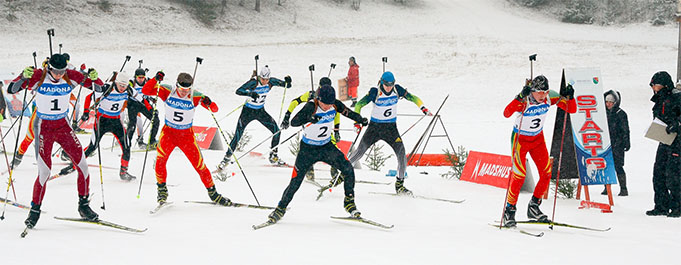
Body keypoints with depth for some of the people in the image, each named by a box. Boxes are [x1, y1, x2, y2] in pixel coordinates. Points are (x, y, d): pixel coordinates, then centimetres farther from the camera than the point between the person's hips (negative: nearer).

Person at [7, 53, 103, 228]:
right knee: (45, 171, -11)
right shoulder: (38, 77, -15)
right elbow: (11, 90, -17)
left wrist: (94, 78, -24)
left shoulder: (71, 77, -8)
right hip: (43, 127, -3)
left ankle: (84, 205, 10)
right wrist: (23, 77, -35)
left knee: (82, 164, -6)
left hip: (63, 126, 3)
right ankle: (35, 210, 8)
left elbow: (99, 87, -2)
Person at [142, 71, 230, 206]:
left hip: (187, 134, 0)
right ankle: (162, 189, -5)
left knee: (200, 165, 0)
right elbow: (145, 90, -14)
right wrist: (155, 79, -31)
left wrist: (209, 103, -37)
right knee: (160, 158, -23)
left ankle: (213, 193, 17)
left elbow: (214, 109, -15)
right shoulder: (168, 92, -13)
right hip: (168, 132, 0)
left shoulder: (195, 96, -14)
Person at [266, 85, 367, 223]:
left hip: (327, 147, 4)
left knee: (348, 169, -13)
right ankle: (281, 208, 16)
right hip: (308, 149, -4)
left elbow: (347, 112, 11)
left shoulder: (335, 105, -10)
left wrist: (360, 119, 23)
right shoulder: (311, 106, -24)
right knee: (295, 182, -6)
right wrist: (308, 118, -52)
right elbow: (293, 122, -35)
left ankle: (349, 201, 4)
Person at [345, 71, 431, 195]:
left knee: (401, 153, -13)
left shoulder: (397, 90, -7)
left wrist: (423, 107, -14)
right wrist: (357, 122, -22)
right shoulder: (375, 92, -15)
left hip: (391, 127, 2)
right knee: (360, 151, -5)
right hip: (375, 126, -2)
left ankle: (399, 184, -1)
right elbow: (359, 105, -12)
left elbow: (412, 97, 2)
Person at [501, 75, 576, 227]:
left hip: (538, 139, 5)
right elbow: (506, 113, -45)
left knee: (546, 173, -3)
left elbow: (572, 110, -9)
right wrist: (521, 98, -56)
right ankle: (509, 210, 3)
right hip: (520, 139, -5)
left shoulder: (550, 97, -14)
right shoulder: (524, 100, -28)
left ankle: (533, 208, 14)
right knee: (519, 175, -13)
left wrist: (570, 97, -28)